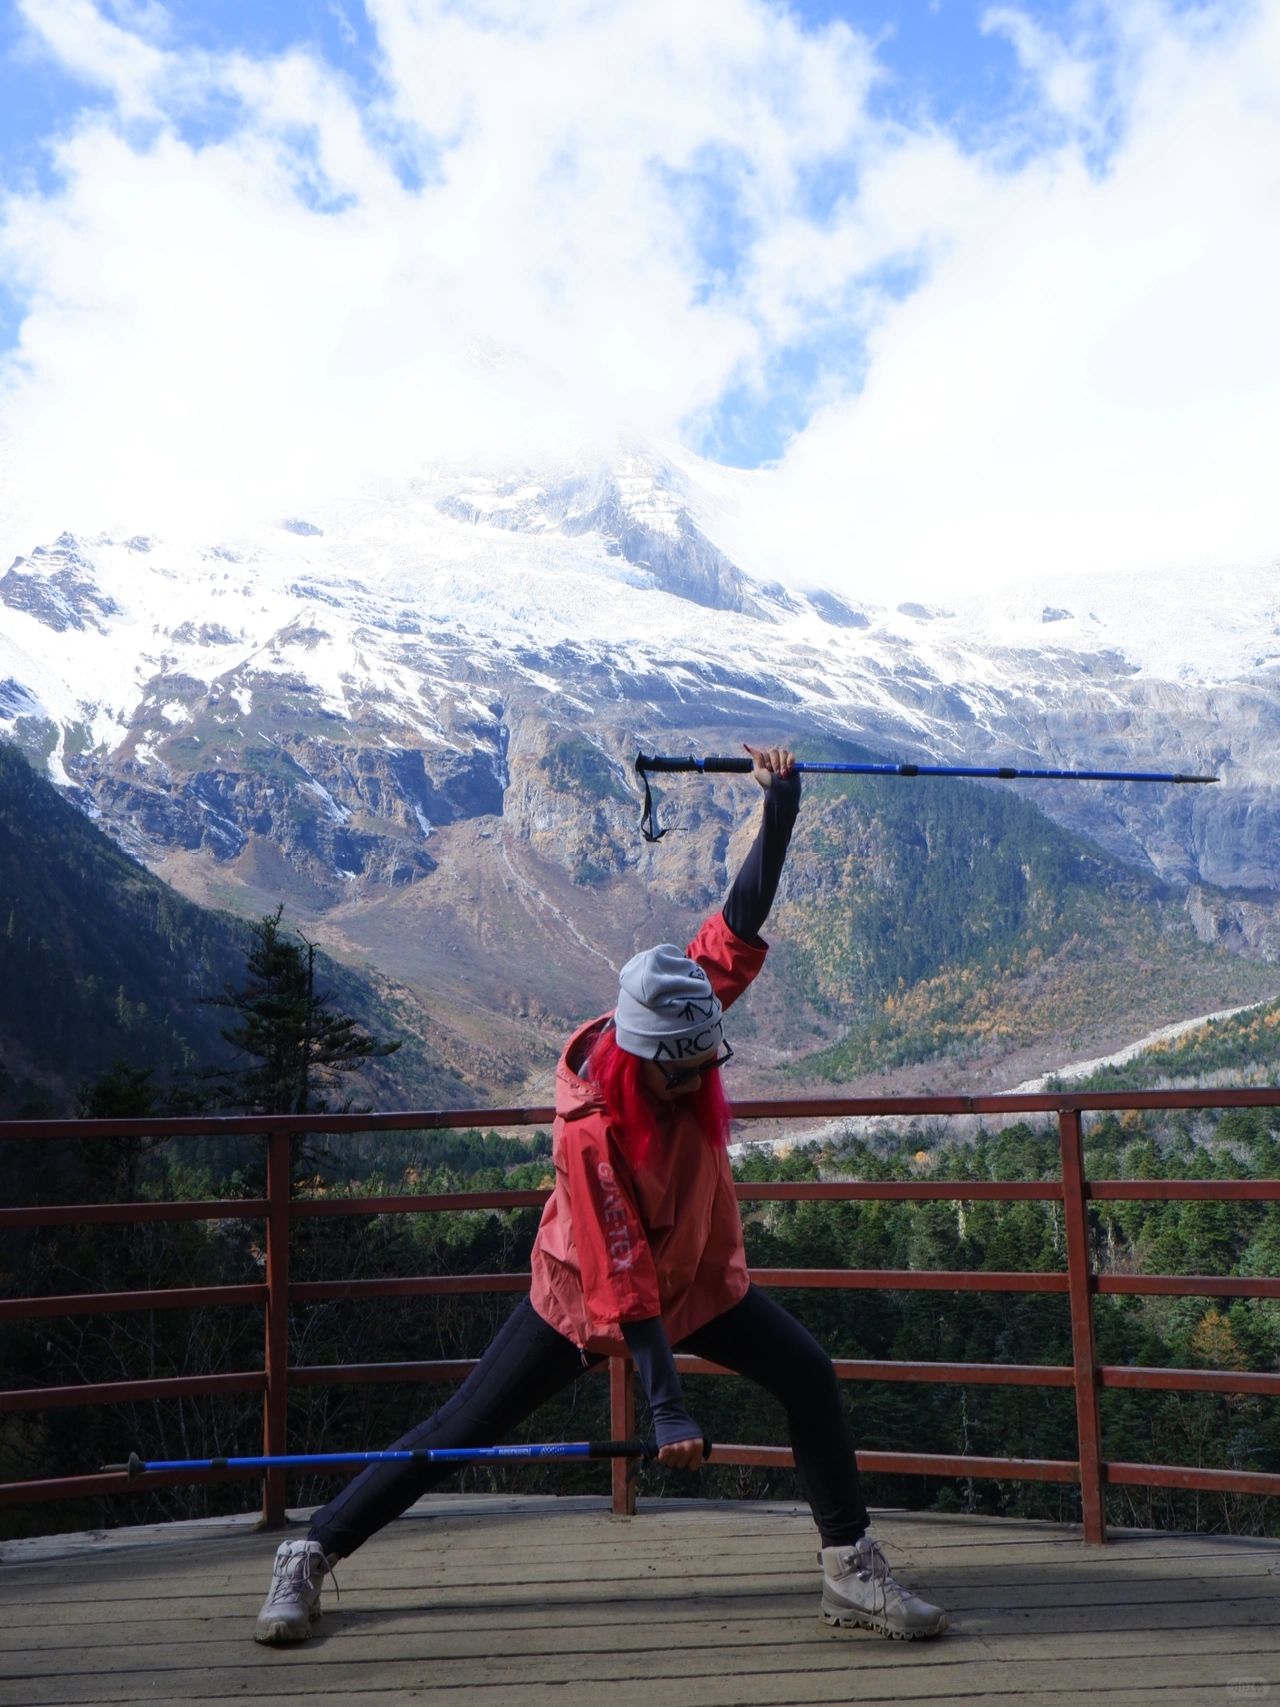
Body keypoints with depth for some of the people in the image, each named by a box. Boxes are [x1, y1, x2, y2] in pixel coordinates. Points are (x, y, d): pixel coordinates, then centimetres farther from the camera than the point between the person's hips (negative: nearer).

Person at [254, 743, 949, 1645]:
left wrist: (781, 805, -23)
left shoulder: (681, 1031, -20)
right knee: (465, 1427, 1)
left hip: (701, 1274, 6)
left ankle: (852, 1568, 6)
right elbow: (622, 1281, -33)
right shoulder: (591, 1132, -35)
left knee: (809, 1375, -8)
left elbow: (739, 925, -15)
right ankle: (312, 1554, 18)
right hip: (584, 1289, -5)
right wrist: (668, 1408, -34)